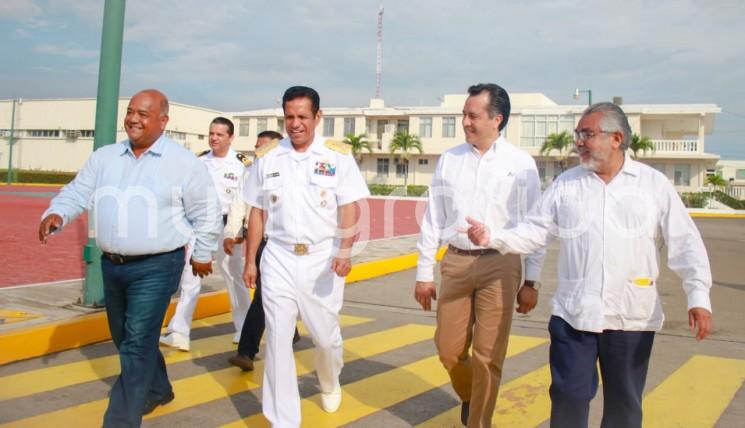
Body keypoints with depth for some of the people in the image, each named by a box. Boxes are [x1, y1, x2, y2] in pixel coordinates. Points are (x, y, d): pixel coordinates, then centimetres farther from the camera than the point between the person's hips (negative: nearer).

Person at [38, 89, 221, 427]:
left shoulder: (183, 162, -8)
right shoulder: (104, 157, 6)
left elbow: (205, 212, -1)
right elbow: (77, 193, 7)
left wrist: (202, 254, 4)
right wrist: (56, 213, -13)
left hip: (156, 268, -6)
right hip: (112, 265, 7)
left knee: (137, 346, -8)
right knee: (124, 339, 20)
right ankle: (157, 390, 42)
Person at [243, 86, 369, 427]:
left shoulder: (338, 156, -2)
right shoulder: (266, 158, 5)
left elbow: (349, 208, -6)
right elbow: (257, 213, 9)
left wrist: (344, 251, -19)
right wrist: (250, 261, 8)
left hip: (322, 259, -1)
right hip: (278, 259, 2)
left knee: (326, 335, 10)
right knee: (277, 340, 1)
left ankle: (330, 383, 44)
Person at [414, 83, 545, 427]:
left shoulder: (521, 163, -2)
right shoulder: (449, 160, 5)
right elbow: (433, 218, 8)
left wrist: (531, 282, -1)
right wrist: (424, 273, 7)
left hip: (500, 265, -3)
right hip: (456, 262, 3)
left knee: (488, 357, 1)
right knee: (449, 350, 10)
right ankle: (469, 396, 41)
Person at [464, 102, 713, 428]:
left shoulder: (654, 184, 1)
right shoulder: (565, 184, 5)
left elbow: (685, 243, -1)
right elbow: (533, 232, 3)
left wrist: (698, 296, -10)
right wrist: (491, 237, -12)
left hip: (633, 317, 0)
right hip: (574, 315, 1)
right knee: (569, 397, 4)